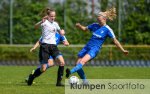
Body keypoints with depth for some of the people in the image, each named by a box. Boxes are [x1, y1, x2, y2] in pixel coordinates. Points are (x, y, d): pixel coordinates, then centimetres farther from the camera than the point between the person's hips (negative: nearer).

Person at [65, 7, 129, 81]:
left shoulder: (107, 29, -7)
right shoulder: (95, 25, 9)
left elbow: (115, 41, -3)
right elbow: (85, 29, 22)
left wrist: (123, 50, -7)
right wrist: (79, 26, 0)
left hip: (95, 49, -7)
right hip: (87, 47, 7)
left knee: (83, 61, -30)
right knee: (78, 64, -1)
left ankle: (70, 72, -52)